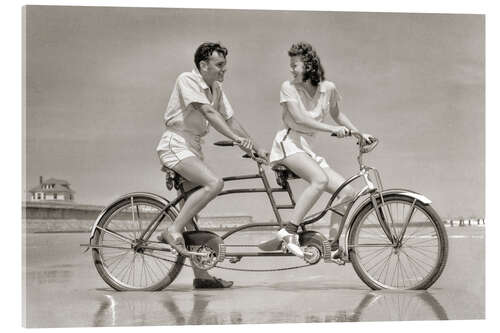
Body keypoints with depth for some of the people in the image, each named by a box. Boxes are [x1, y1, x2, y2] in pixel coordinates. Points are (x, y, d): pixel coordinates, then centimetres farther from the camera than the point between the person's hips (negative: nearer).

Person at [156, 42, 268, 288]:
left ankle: (201, 275, 7)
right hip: (175, 144, -8)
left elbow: (230, 119, 11)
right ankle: (173, 231, -21)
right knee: (214, 183, -28)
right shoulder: (187, 80, -11)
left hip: (193, 147, 8)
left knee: (192, 212, 6)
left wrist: (257, 149, 5)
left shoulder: (216, 88, 14)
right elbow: (209, 112, -22)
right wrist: (236, 138, -29)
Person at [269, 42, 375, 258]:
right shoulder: (289, 87, -5)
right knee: (320, 179, -34)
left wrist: (358, 133, 18)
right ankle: (288, 232, -33)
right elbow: (299, 118, -18)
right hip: (288, 143, -6)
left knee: (348, 193, -5)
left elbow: (336, 114, 26)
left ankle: (333, 245, 3)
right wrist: (332, 129, -27)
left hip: (307, 149, 6)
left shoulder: (328, 88, 7)